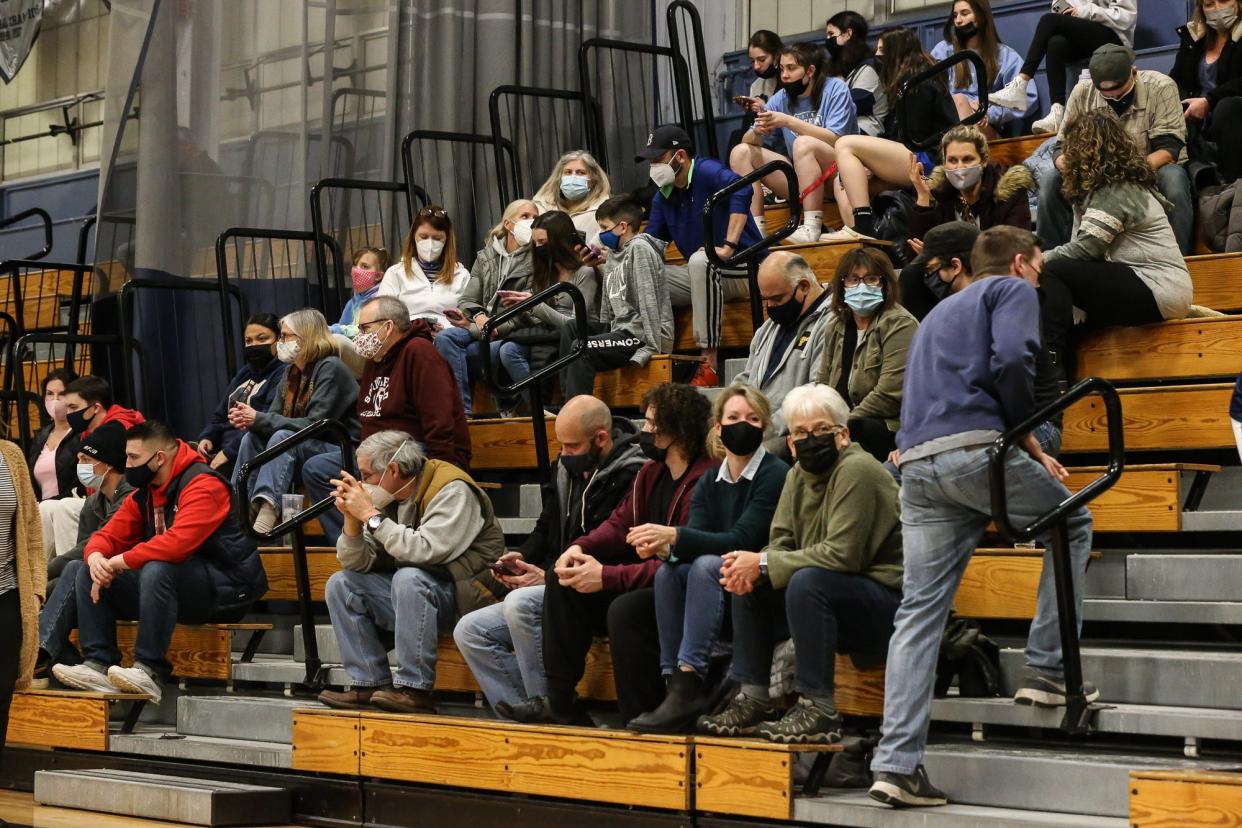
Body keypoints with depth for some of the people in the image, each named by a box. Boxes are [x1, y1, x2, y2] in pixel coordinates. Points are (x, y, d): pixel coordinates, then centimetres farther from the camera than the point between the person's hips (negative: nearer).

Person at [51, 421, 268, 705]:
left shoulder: (203, 485, -18)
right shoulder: (143, 494, 11)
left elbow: (178, 543, -32)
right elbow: (110, 534, 9)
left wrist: (121, 562, -23)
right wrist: (96, 557, -16)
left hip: (226, 589, -9)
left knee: (156, 570, -37)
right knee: (88, 574, 2)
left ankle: (150, 672, -33)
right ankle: (99, 664, -11)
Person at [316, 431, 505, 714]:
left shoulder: (452, 490, -16)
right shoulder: (388, 496, 5)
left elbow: (425, 551, -30)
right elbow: (357, 564, 5)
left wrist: (370, 516, -24)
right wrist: (352, 519, -13)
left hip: (465, 596, -8)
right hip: (410, 594, 8)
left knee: (408, 578, -34)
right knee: (341, 584, -2)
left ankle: (415, 689, -29)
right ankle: (370, 683, -8)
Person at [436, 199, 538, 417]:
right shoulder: (486, 257, 16)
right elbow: (467, 300, 12)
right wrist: (479, 316, -11)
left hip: (518, 333, -4)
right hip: (487, 329, 5)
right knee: (446, 337, -23)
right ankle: (463, 408, -28)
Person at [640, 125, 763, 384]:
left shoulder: (706, 171, -13)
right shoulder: (663, 197, 12)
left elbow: (741, 191, -32)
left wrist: (728, 247, -36)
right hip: (701, 275, 8)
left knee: (700, 261, -38)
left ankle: (709, 365, -39)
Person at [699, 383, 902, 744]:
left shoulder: (856, 471, -18)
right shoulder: (799, 475, 8)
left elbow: (842, 554, -26)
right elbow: (781, 542, 8)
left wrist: (763, 564, -22)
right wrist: (750, 566, -16)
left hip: (887, 600, -9)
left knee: (806, 582, -32)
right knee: (747, 586, 4)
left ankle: (818, 711, -25)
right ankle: (753, 702, 3)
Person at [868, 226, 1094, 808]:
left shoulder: (940, 313, 34)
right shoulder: (1013, 291, 9)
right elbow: (1012, 361, -11)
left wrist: (1026, 452, 26)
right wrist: (1029, 438, 3)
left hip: (917, 465, 7)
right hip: (975, 448, -7)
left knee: (920, 611, 3)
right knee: (1071, 526, 18)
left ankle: (896, 762, -5)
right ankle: (1047, 668, 12)